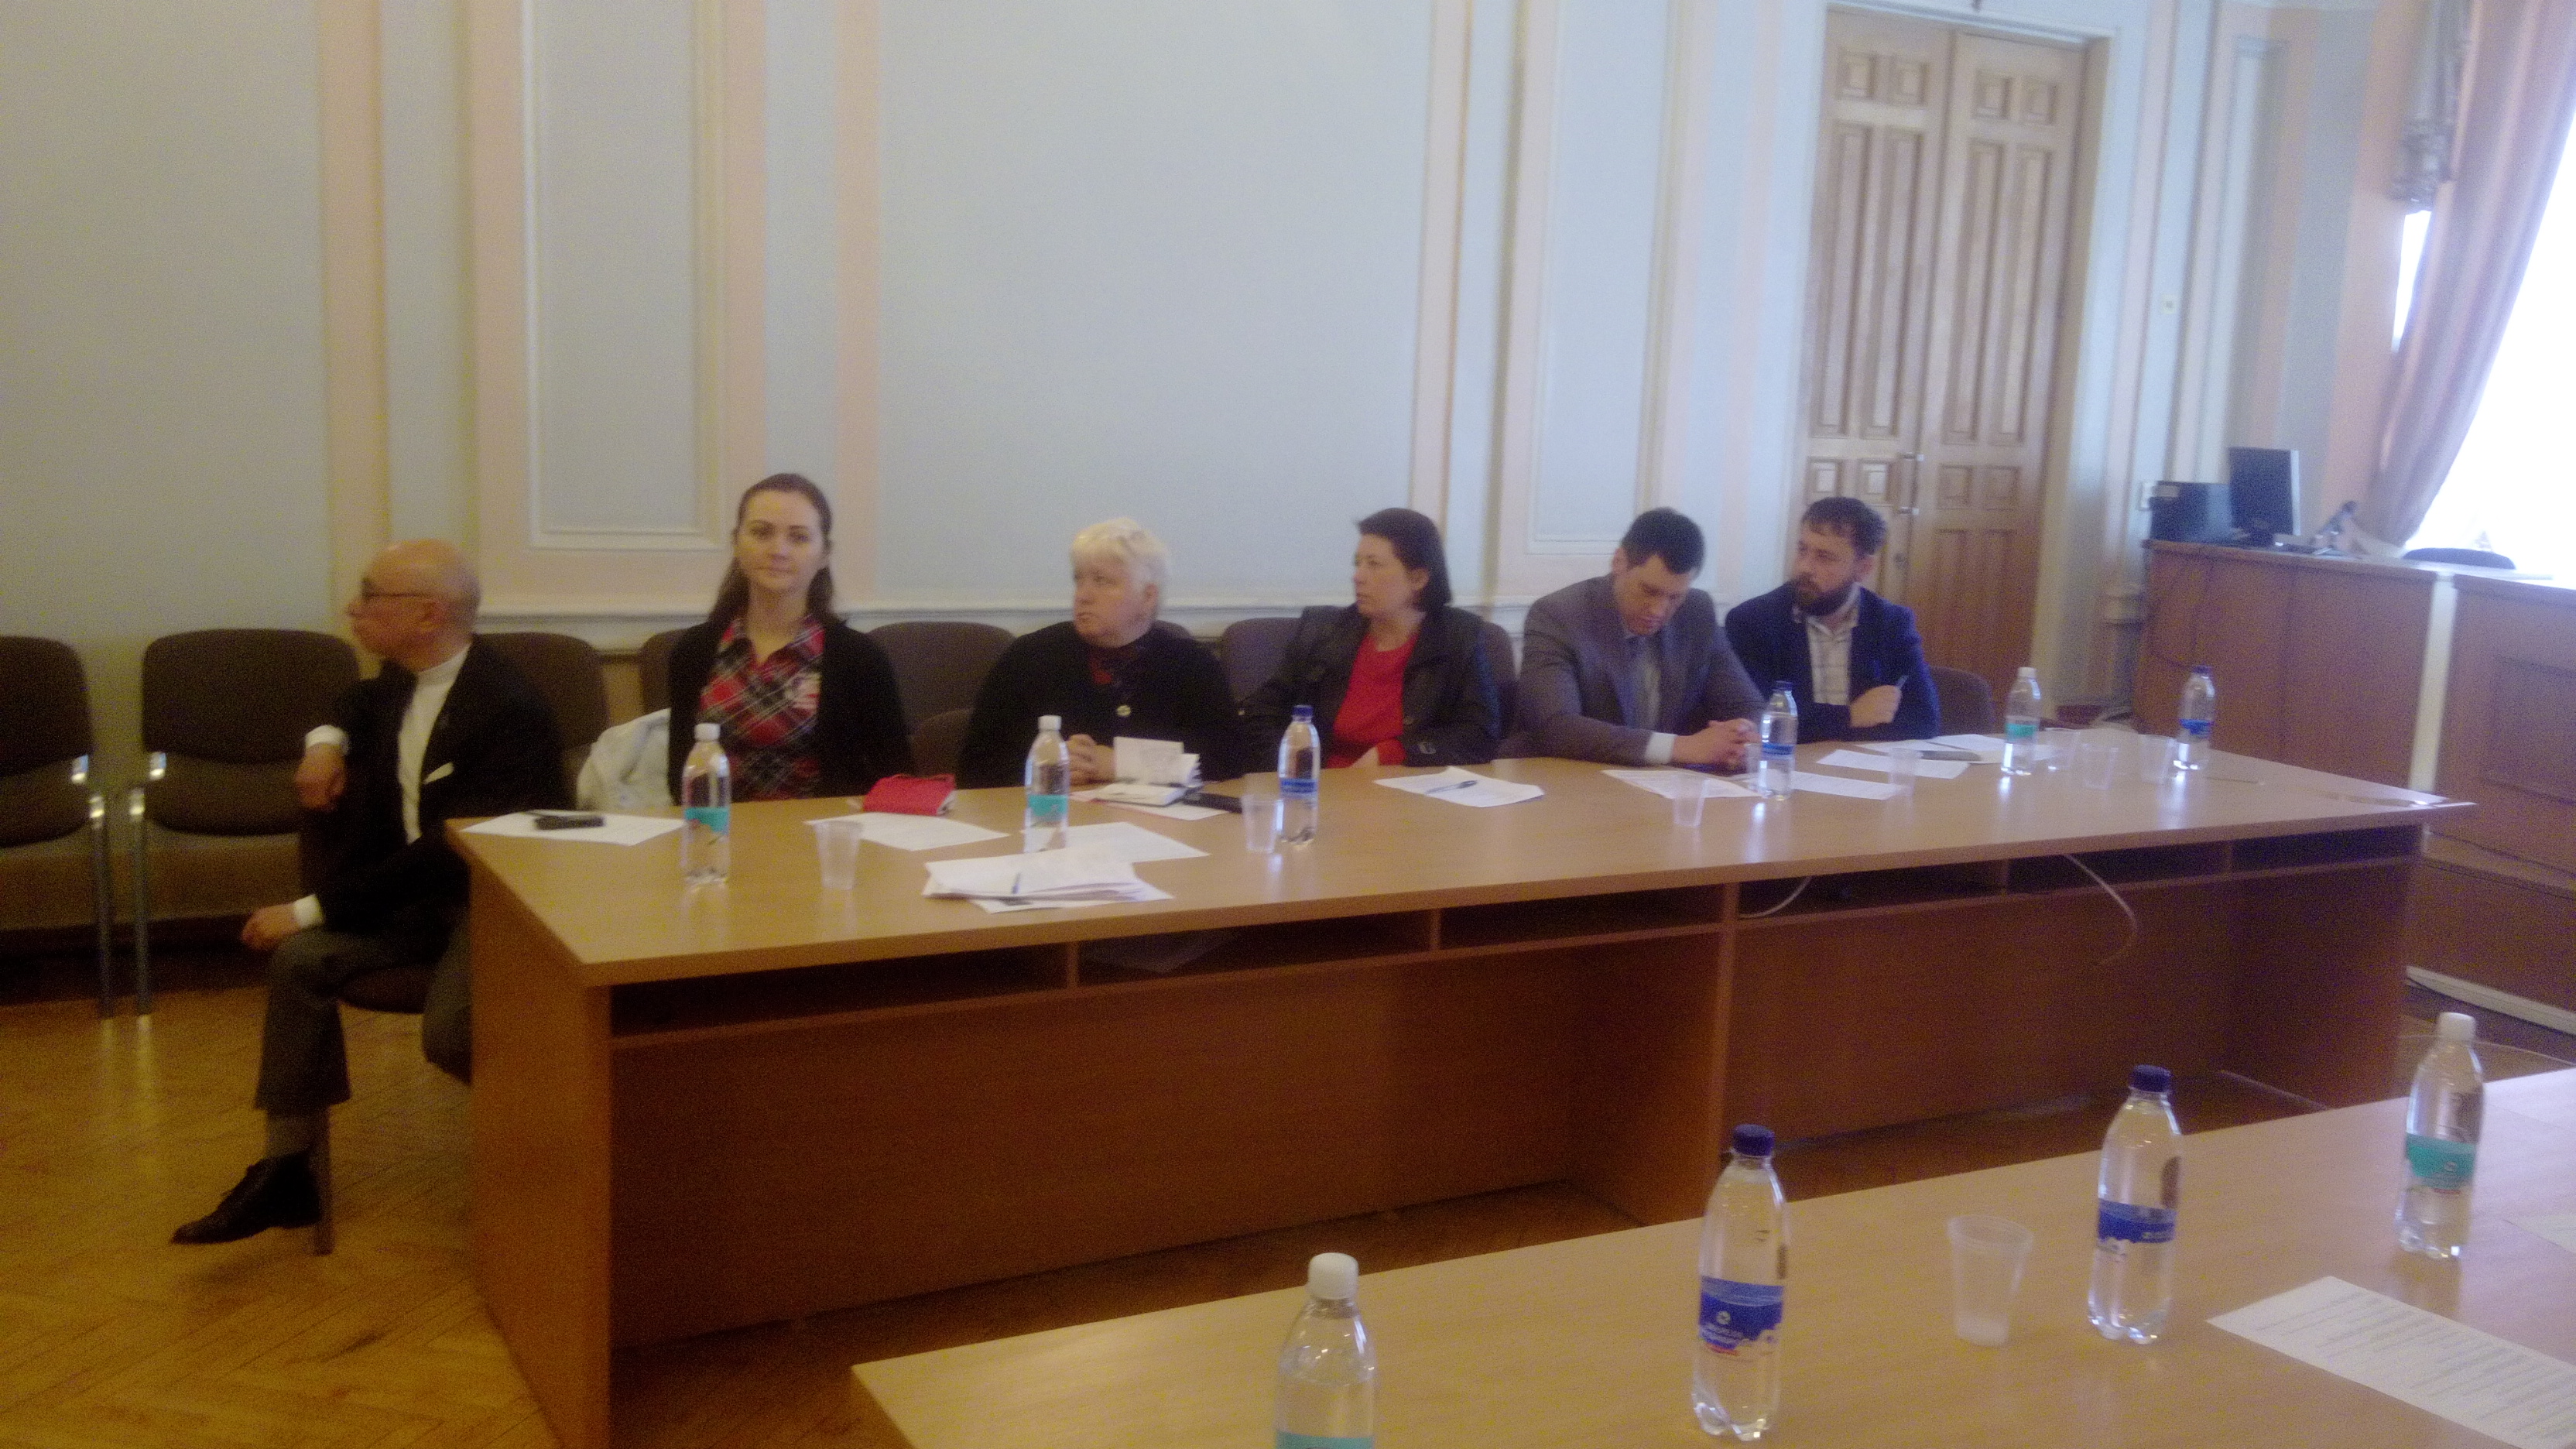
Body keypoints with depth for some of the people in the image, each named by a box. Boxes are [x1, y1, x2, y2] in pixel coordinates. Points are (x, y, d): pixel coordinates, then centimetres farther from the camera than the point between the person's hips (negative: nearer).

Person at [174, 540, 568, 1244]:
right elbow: (362, 704, 33)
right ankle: (287, 1171, -5)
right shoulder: (402, 678, 4)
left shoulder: (509, 707, -24)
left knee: (450, 1034, -30)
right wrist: (327, 741, 8)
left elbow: (449, 853, -27)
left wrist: (312, 909, -24)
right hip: (410, 886, 8)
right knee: (300, 958, -17)